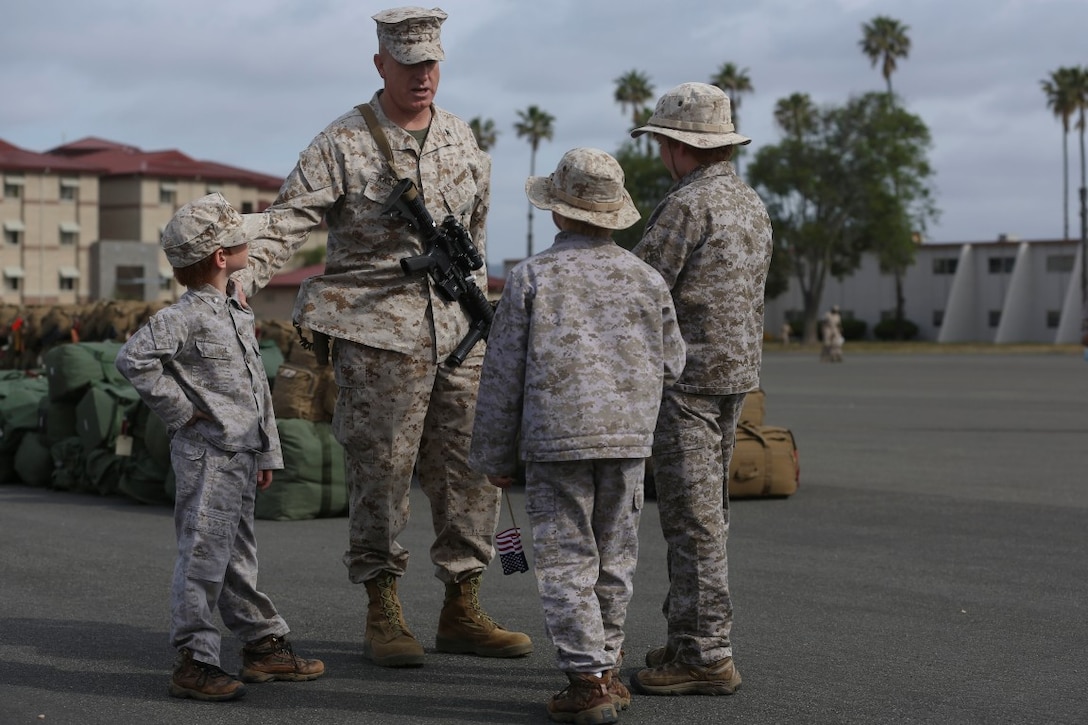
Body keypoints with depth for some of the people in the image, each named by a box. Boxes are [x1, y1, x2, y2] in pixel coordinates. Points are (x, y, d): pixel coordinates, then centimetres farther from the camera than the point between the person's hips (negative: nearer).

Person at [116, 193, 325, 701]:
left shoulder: (236, 313, 15)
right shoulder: (185, 316, -14)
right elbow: (133, 358, -24)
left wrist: (267, 451, 21)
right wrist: (180, 410, -17)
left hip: (240, 454, 9)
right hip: (207, 455, -9)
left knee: (239, 556, 17)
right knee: (204, 556, -6)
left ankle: (264, 646, 25)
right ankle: (193, 662, -2)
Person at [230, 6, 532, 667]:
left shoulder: (463, 140, 14)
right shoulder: (343, 144, -3)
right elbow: (289, 220, -12)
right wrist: (242, 279, -26)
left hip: (457, 329, 5)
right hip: (376, 330, -5)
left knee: (470, 465, 6)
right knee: (382, 470, -3)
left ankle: (462, 611, 16)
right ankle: (383, 613, 10)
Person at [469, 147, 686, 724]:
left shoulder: (531, 277, -2)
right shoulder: (645, 278, 6)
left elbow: (504, 374, -1)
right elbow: (670, 363, 12)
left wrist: (495, 455, 6)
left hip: (556, 437, -3)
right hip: (629, 437, 4)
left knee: (567, 561, 0)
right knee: (613, 558, 13)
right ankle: (606, 665, 22)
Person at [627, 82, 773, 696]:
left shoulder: (688, 204, -15)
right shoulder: (752, 203, 13)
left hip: (687, 374, -9)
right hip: (738, 370, 9)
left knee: (692, 518, -6)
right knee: (709, 513, 15)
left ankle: (705, 657, -4)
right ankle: (700, 638, 23)